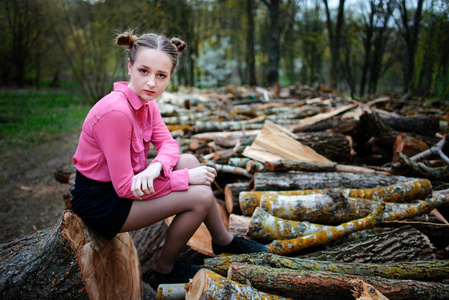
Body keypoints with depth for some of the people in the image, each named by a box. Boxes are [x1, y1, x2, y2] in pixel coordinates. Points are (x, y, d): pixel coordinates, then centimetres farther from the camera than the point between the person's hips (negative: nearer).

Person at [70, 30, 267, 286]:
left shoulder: (146, 101, -3)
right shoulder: (115, 112, -30)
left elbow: (168, 143, -1)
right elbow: (124, 186, -27)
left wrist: (155, 167, -26)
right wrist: (186, 178, -22)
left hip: (124, 182, 8)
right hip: (99, 202, -8)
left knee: (189, 161, 5)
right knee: (201, 196, -15)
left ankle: (223, 240, 21)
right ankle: (165, 269, 10)